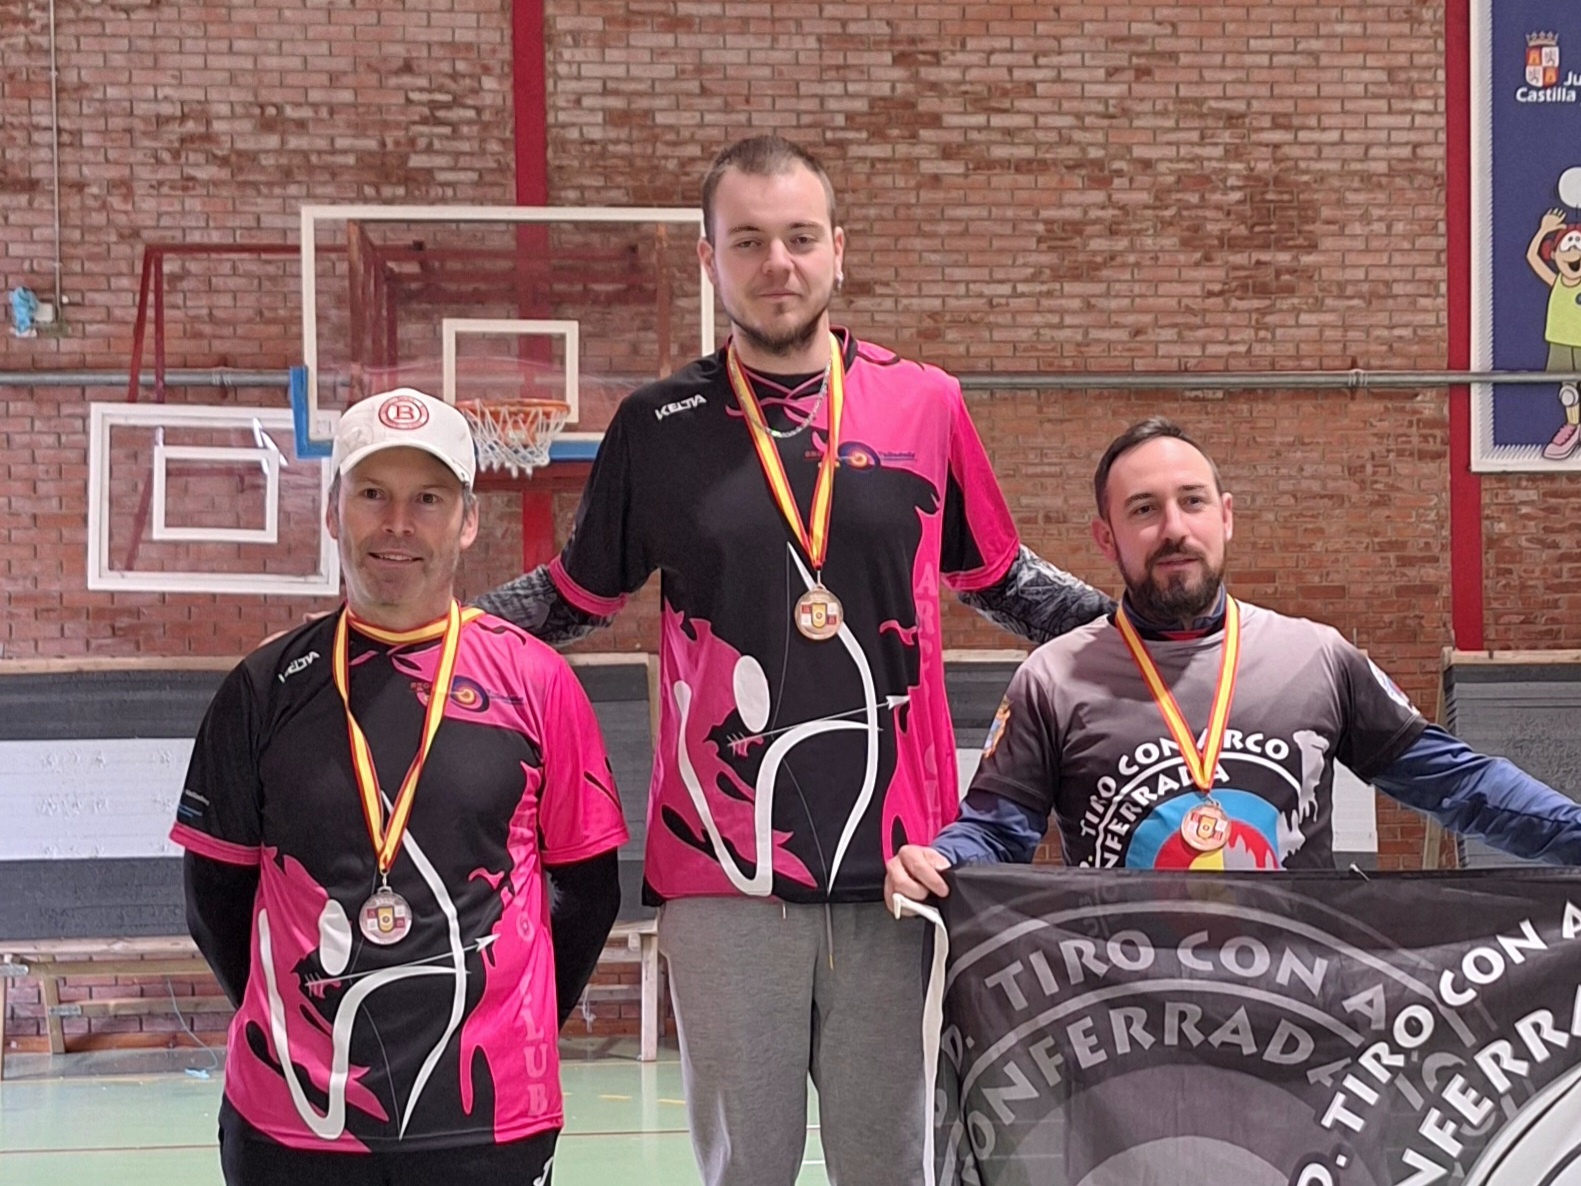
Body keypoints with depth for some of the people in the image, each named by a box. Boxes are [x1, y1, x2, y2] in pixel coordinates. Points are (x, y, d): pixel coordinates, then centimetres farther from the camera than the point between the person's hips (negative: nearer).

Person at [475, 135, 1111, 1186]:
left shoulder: (926, 405, 4)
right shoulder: (659, 426, 4)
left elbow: (1001, 579, 16)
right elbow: (576, 596, 14)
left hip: (893, 861, 1)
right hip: (725, 867, 0)